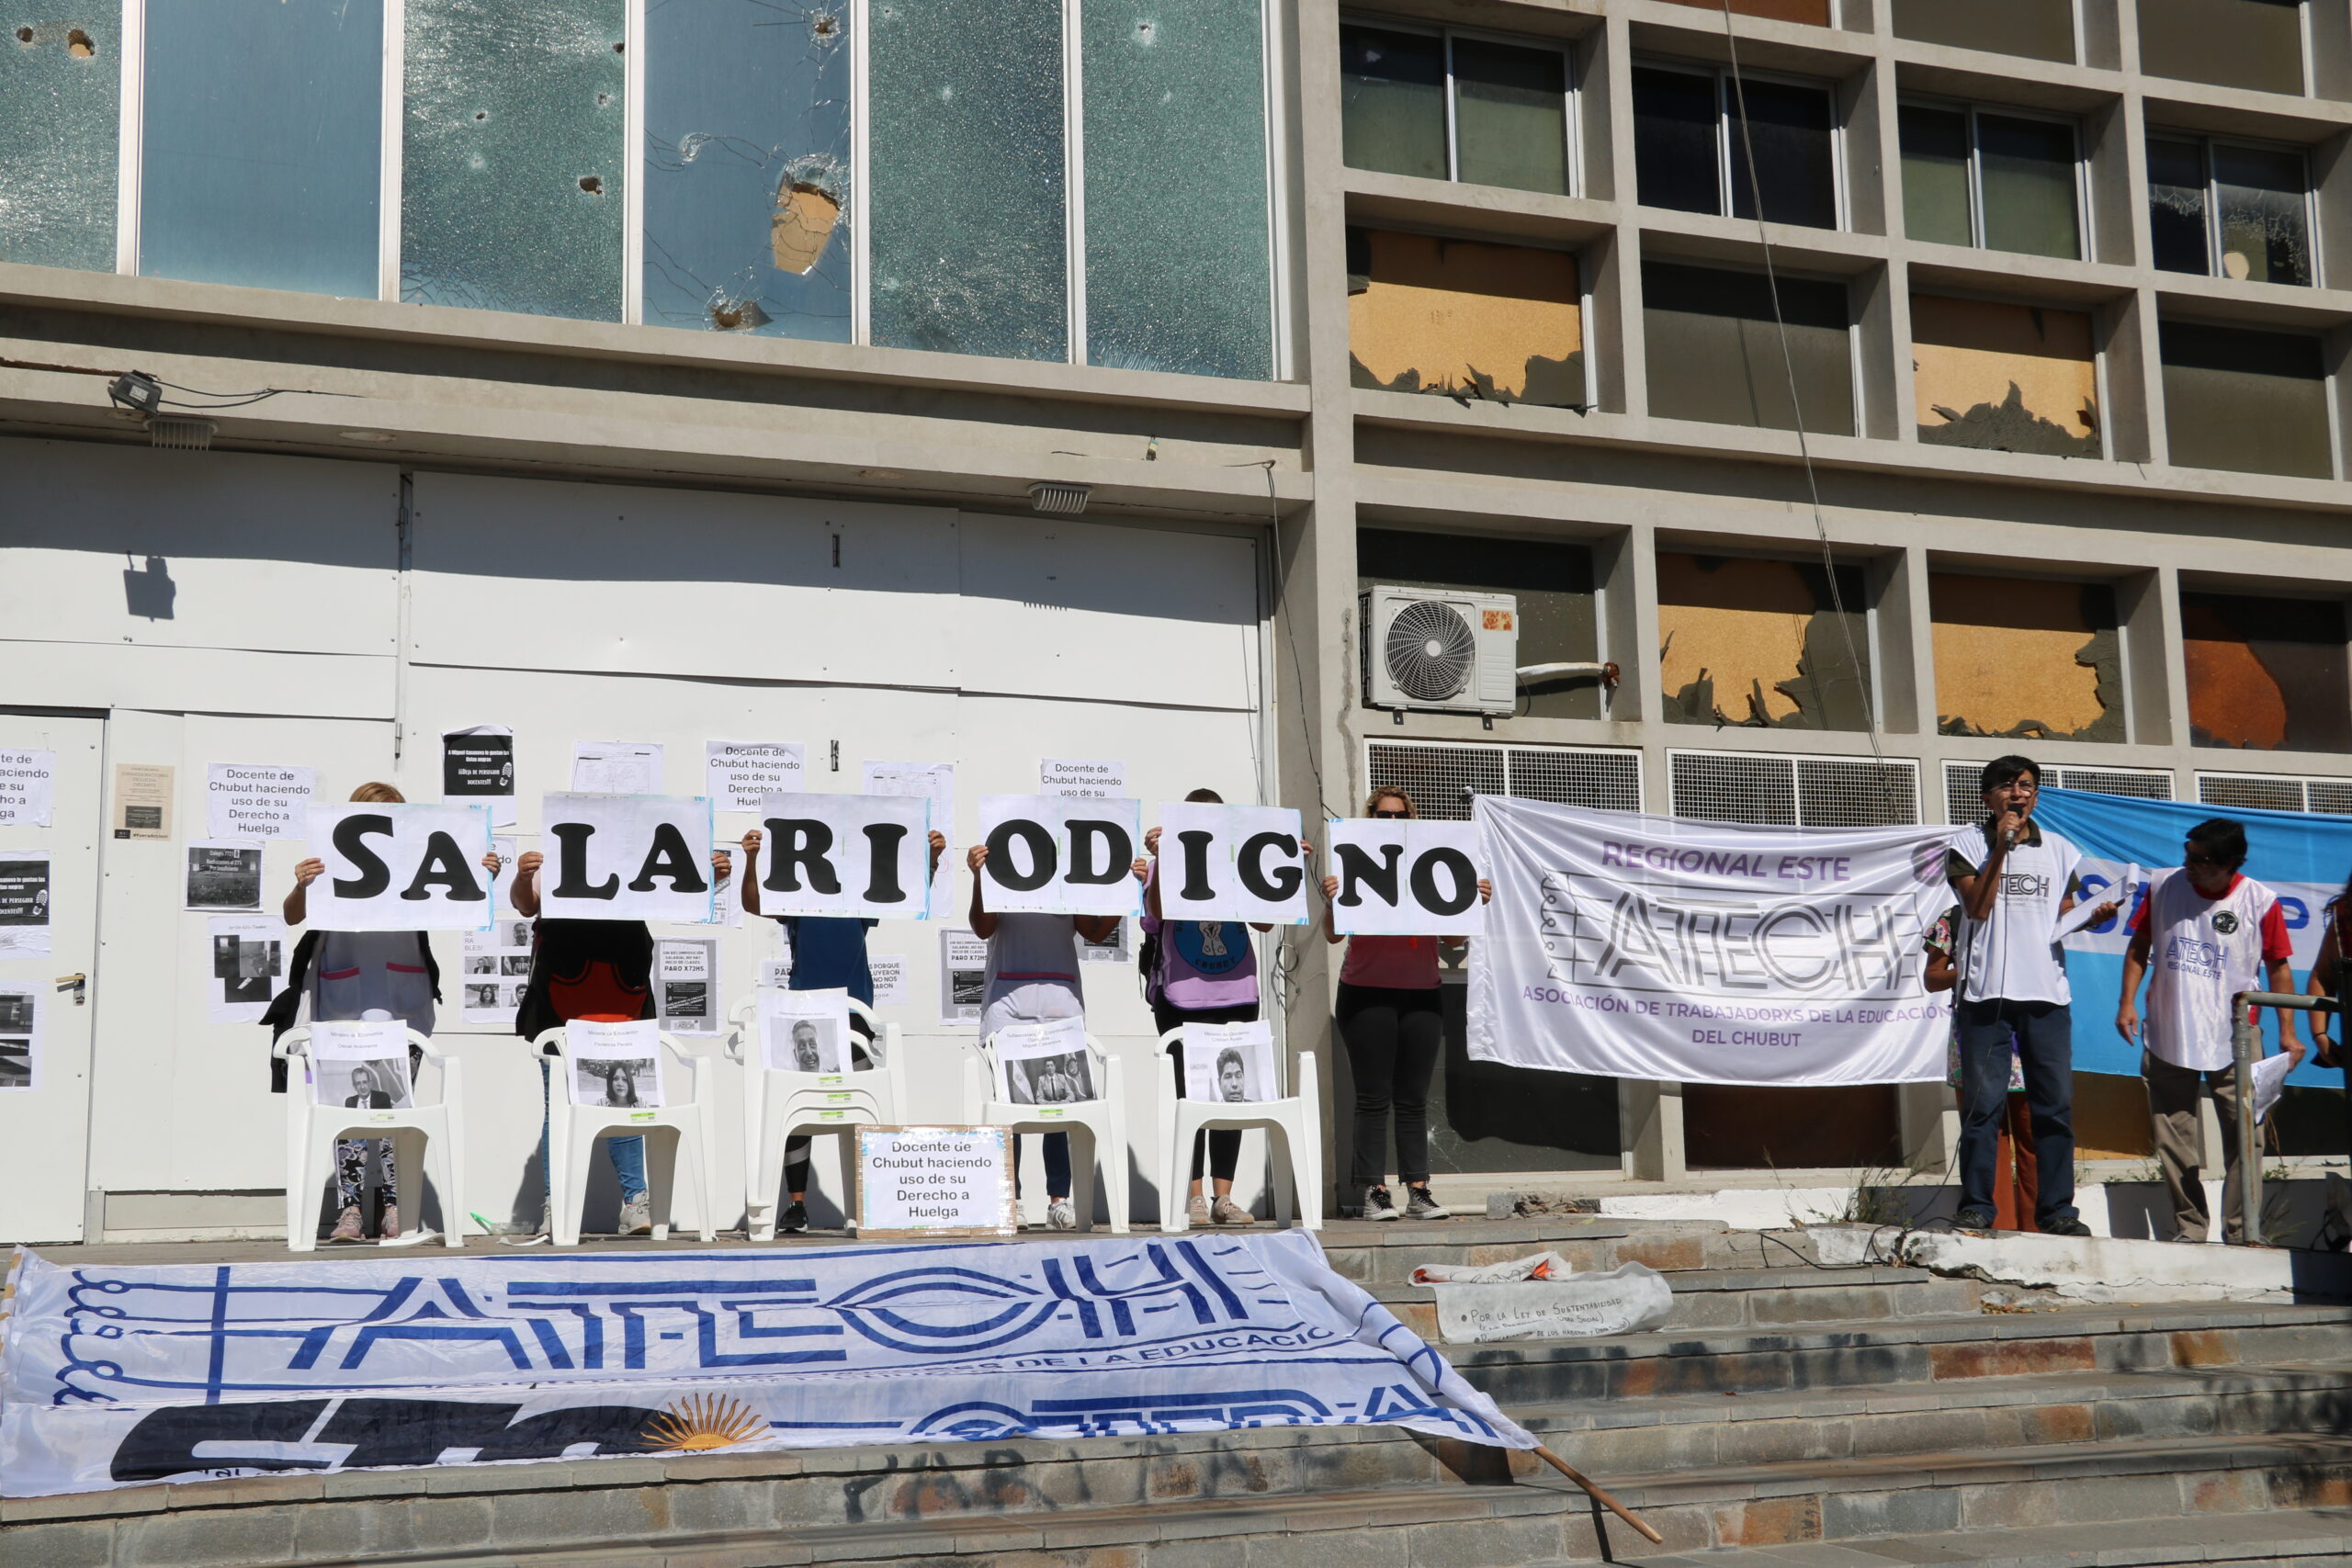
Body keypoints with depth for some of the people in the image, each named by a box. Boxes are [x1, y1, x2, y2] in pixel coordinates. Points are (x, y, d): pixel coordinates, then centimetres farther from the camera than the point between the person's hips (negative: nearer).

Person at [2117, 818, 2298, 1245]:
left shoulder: (2260, 902, -5)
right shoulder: (2163, 886, 1)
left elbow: (2278, 968, 3)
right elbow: (2140, 946, 10)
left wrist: (2287, 1031, -2)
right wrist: (2128, 1001, 0)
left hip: (2234, 1040, -2)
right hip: (2167, 1037, 2)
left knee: (2243, 1140, -2)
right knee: (2174, 1144, 5)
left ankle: (2240, 1232, 6)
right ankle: (2188, 1227, 15)